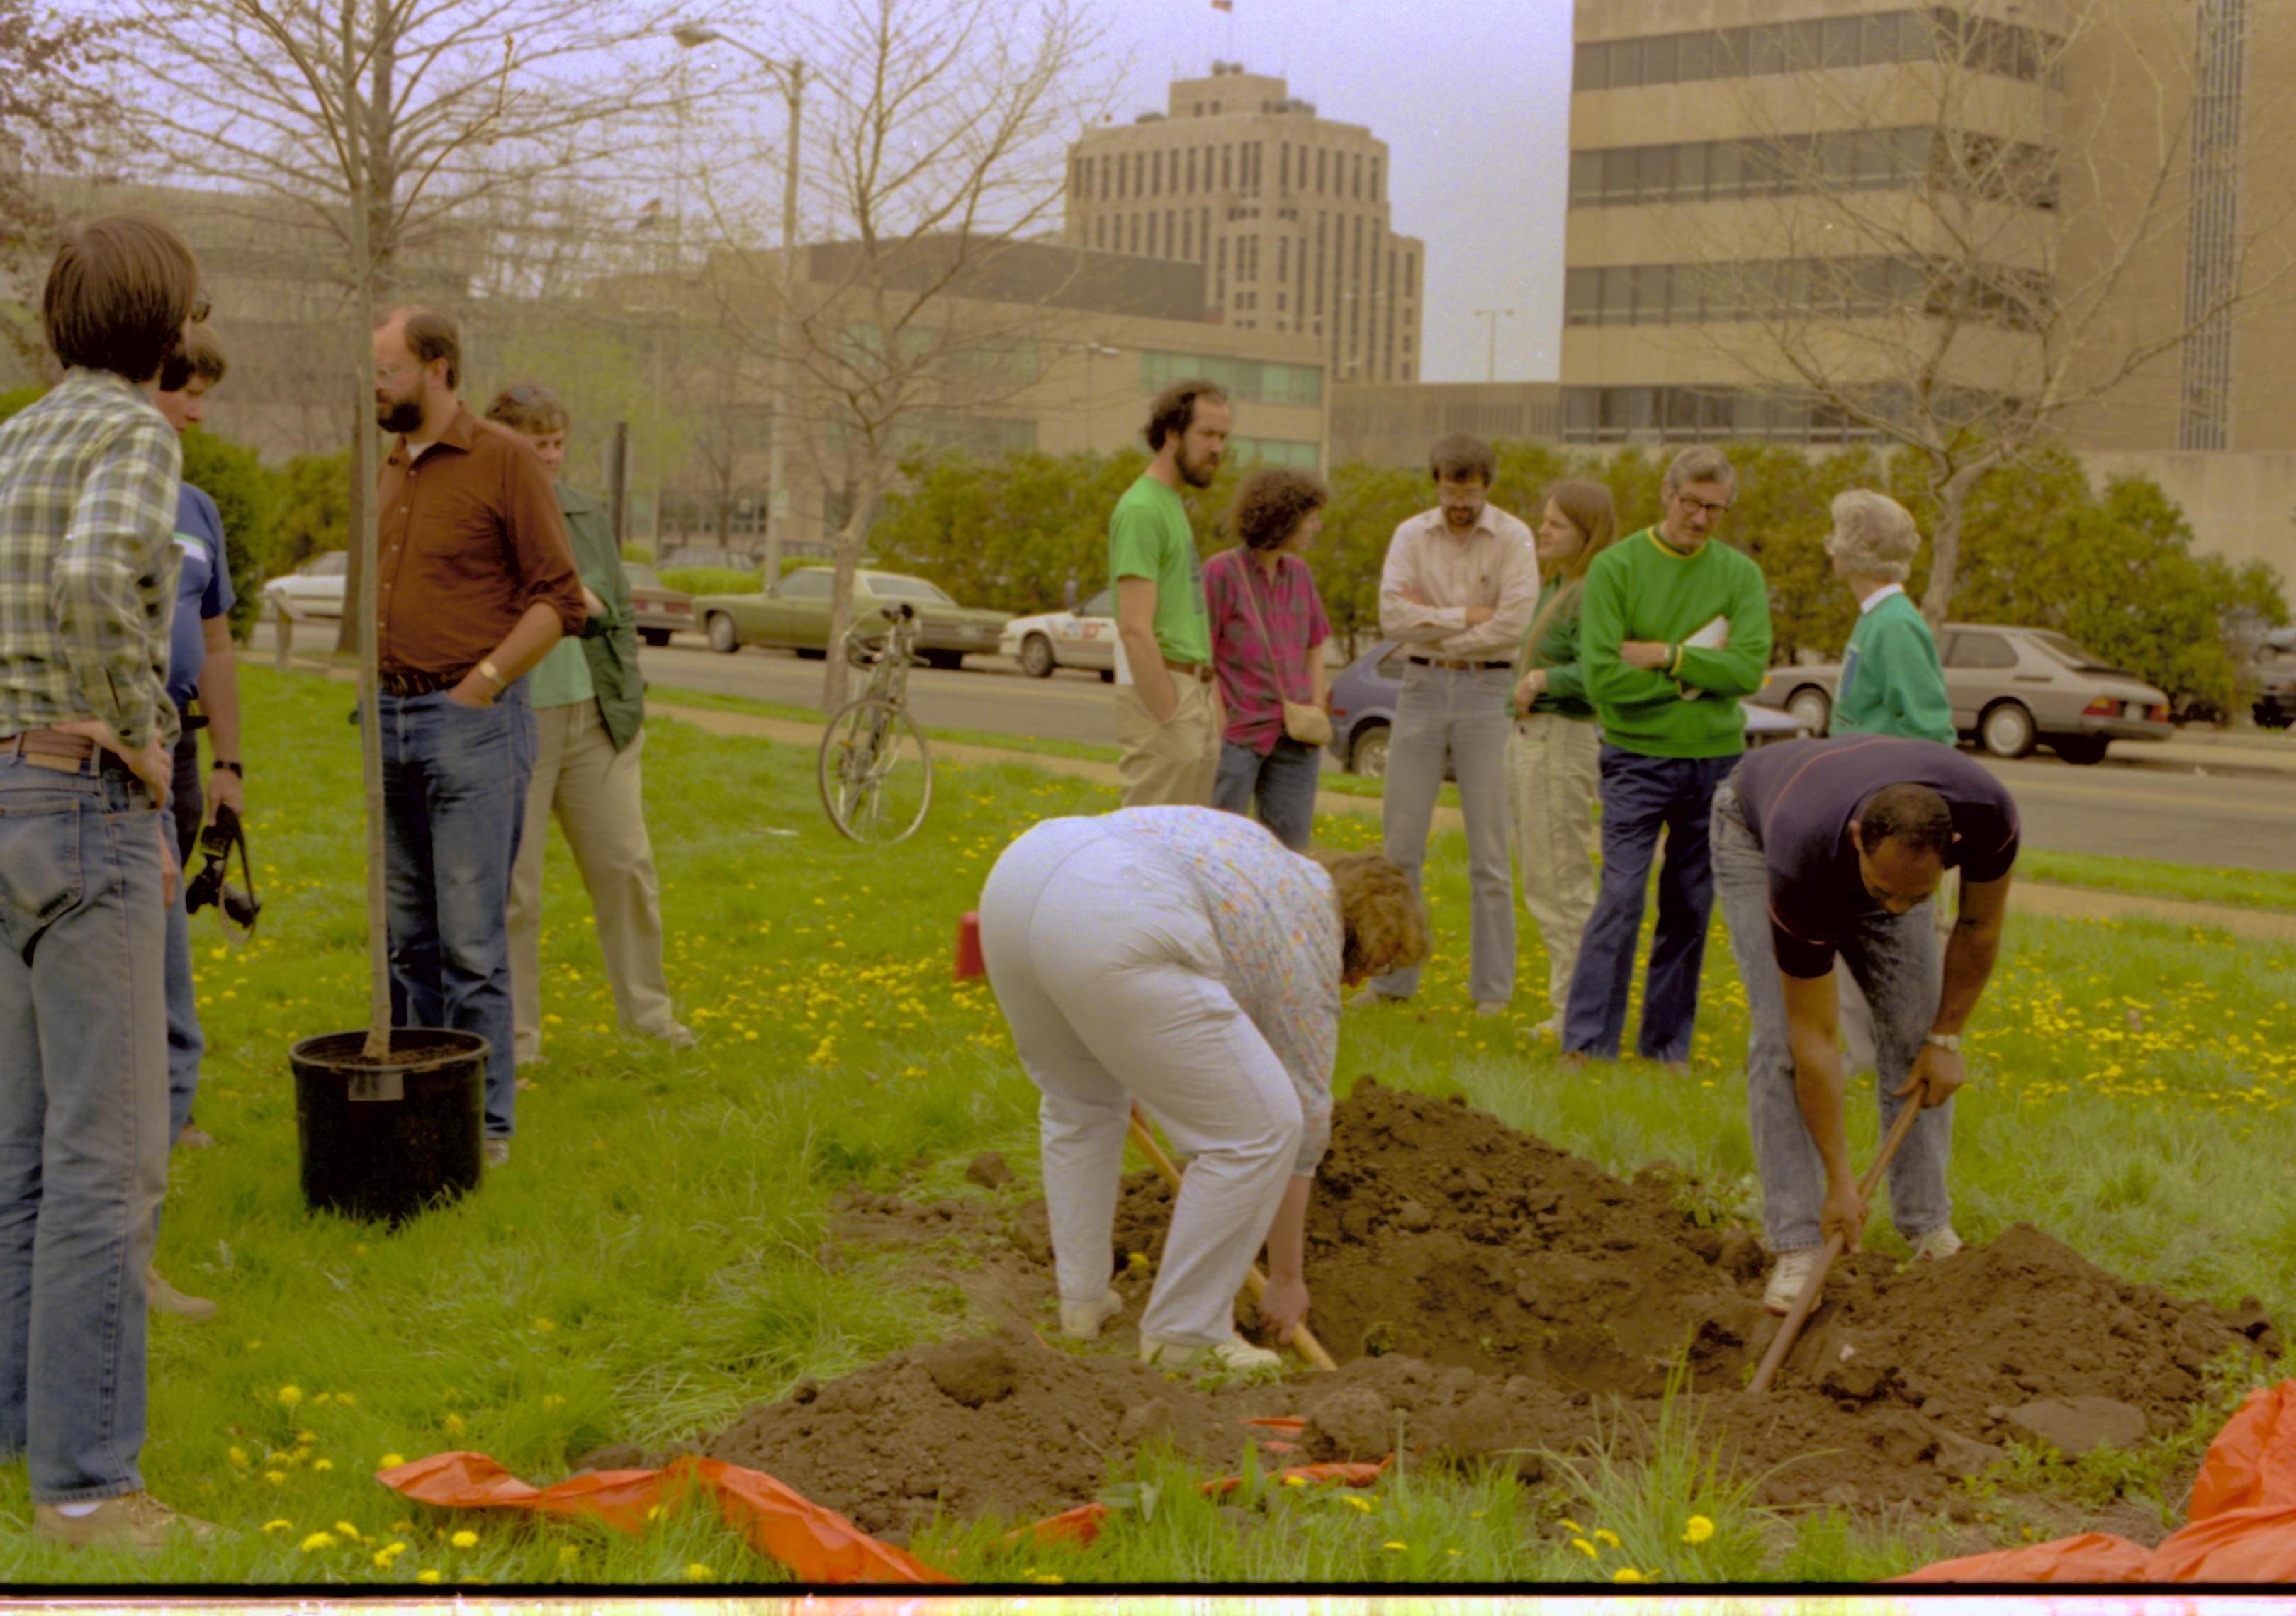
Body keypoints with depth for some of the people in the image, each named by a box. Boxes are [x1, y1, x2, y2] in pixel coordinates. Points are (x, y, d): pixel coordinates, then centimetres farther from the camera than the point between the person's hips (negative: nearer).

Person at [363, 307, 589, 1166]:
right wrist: (376, 686, 14)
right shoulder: (393, 472, 15)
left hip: (469, 721, -7)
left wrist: (480, 684, -12)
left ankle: (485, 1121, 2)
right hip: (391, 720, 7)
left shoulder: (504, 461, -6)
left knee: (471, 939, -6)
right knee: (408, 935, 11)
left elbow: (560, 599, -8)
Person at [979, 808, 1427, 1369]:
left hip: (1013, 879, 9)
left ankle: (1081, 1302, 34)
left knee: (1079, 1101, 30)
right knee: (1259, 1130, 4)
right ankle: (1182, 1337, 13)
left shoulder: (1261, 858, 34)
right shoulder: (1311, 952, 15)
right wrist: (1287, 1278, 29)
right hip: (1108, 933, -9)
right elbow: (1305, 1120, 19)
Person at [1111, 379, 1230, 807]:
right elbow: (1135, 630, -19)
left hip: (1195, 695, 10)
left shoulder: (1174, 504, 19)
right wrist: (1170, 719, -20)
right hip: (1159, 693, -10)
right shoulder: (1141, 510, -12)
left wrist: (1213, 700, 17)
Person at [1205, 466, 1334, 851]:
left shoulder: (1299, 574, 10)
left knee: (1290, 848, 4)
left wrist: (1319, 711, 4)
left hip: (1294, 739, 6)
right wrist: (1218, 730, -13)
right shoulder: (1221, 572, -8)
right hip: (1236, 734, -5)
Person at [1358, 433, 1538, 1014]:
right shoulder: (1412, 535, 4)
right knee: (1401, 839, 4)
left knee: (1488, 849, -1)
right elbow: (1392, 616, -8)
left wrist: (1432, 625, -8)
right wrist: (1467, 616, -12)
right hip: (1421, 688, 3)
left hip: (1487, 690, -3)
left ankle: (1493, 986, 7)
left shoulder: (1513, 539, -3)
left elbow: (1512, 623, -15)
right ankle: (1392, 976, 13)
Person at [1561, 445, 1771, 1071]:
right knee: (1621, 898, -9)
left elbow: (1750, 668, -9)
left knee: (1691, 909, 8)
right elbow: (1603, 677, -14)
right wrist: (1698, 672, -10)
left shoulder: (1740, 574, 5)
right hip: (1638, 758, -3)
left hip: (1716, 760, 3)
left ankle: (1668, 1044, 16)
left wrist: (1664, 656, -15)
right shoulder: (1615, 567, -4)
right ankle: (1586, 1043, -3)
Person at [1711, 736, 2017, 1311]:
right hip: (1757, 832, -4)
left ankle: (1929, 1226, 8)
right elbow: (1814, 1040, -35)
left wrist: (1947, 1038, -10)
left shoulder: (1988, 815, -38)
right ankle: (1797, 1246, -13)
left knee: (1916, 1032, -5)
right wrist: (1840, 1182, -31)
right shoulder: (1801, 865, -45)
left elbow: (1979, 925, -12)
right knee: (1781, 1039, -18)